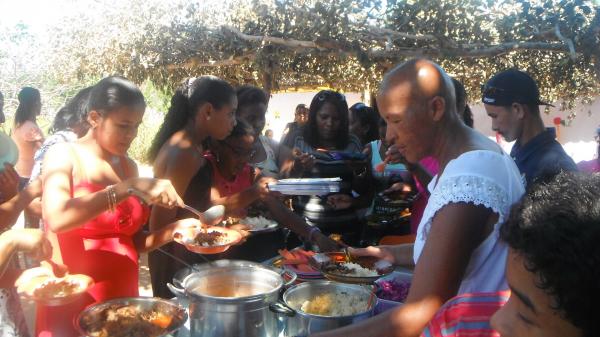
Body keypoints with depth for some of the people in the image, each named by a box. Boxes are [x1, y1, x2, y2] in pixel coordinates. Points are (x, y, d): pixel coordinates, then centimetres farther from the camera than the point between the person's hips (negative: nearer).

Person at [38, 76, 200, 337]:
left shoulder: (128, 166, 8)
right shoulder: (64, 156, -8)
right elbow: (57, 219, -28)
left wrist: (173, 230, -5)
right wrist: (129, 187, -30)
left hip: (123, 300, 6)